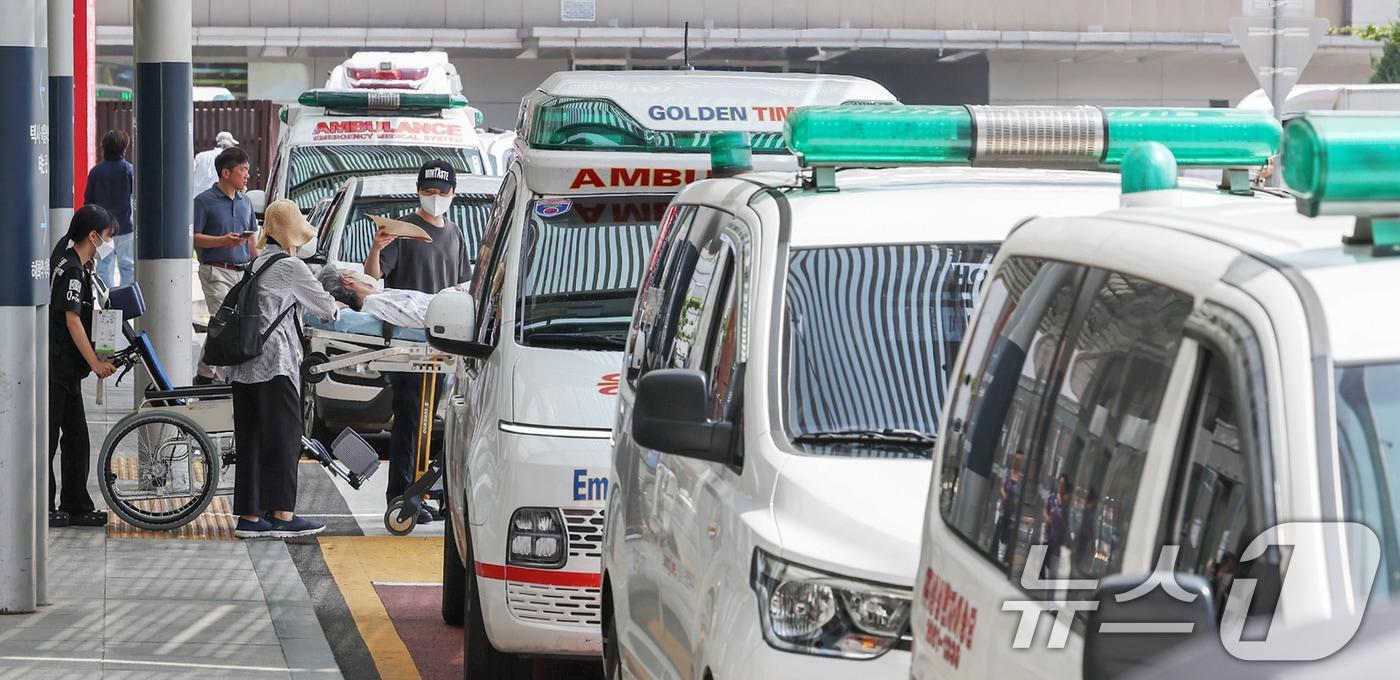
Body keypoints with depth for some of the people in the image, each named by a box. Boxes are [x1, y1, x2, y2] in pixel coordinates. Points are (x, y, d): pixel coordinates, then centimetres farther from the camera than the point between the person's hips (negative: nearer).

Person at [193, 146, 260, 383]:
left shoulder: (245, 201, 14)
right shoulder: (204, 201, -6)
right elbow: (193, 238, -9)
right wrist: (224, 241, -19)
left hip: (243, 271, 7)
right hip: (217, 271, -7)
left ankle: (205, 374, 18)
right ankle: (227, 379, -11)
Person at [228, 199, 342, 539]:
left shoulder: (260, 263, 17)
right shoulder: (290, 267, -7)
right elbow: (325, 306, 0)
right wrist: (336, 311, 21)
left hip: (243, 367, 8)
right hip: (274, 364, -8)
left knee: (250, 440, 7)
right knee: (284, 436, -1)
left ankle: (249, 516, 7)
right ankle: (282, 514, 1)